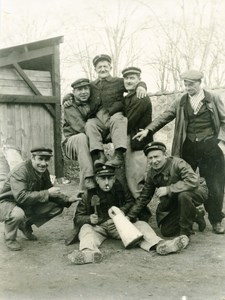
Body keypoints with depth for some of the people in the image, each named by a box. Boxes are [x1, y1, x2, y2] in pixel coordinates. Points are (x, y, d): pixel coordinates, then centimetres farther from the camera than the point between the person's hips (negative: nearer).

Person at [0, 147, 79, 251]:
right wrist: (47, 193, -36)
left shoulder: (43, 171, -2)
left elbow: (50, 191, 7)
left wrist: (67, 199, -11)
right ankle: (9, 239, -7)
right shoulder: (20, 171, -27)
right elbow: (21, 197, -37)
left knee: (57, 206, -6)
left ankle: (26, 225, 12)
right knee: (18, 214, -41)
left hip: (29, 204, 8)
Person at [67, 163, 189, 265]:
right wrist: (89, 219, -20)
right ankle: (89, 252, -65)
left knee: (140, 224, -22)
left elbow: (132, 202, 10)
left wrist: (122, 210, -10)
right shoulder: (89, 195, 0)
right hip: (98, 227, -1)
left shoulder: (120, 190, 6)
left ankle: (159, 244, -48)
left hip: (119, 224, 1)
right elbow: (78, 218, 2)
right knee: (85, 228, -33)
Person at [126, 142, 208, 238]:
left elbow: (193, 181, -42)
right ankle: (196, 216, 19)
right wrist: (130, 216, -2)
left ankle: (185, 232, -17)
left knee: (183, 194, -41)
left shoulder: (178, 163, -26)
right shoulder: (151, 173, -6)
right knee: (166, 231, -1)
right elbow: (144, 197, 3)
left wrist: (168, 189, -39)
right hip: (175, 201, 7)